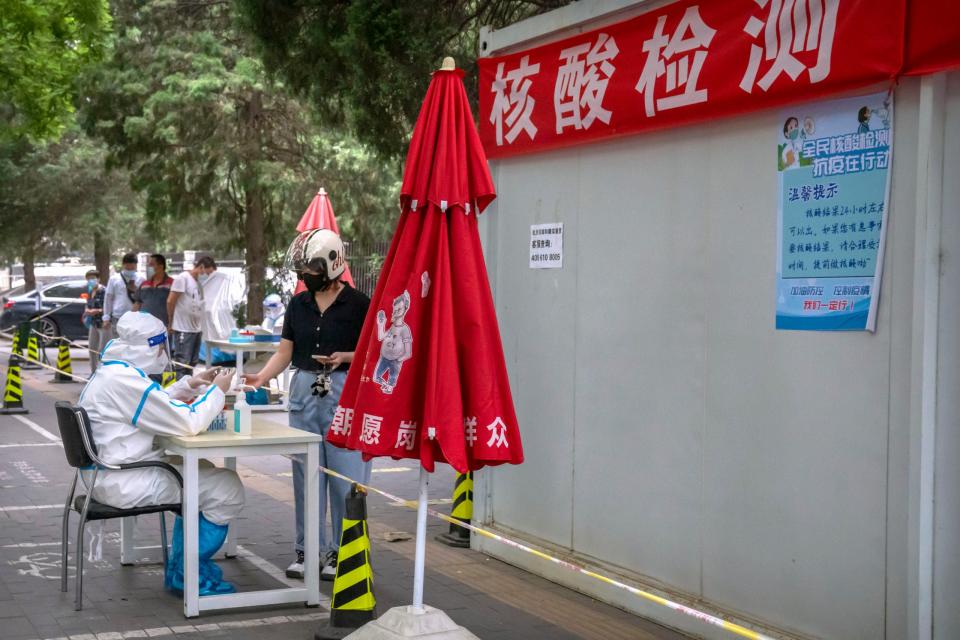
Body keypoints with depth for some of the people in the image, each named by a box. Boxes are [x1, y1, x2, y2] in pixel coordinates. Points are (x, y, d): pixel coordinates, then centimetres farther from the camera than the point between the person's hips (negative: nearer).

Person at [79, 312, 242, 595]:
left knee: (196, 478, 26)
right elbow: (188, 423, -22)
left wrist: (189, 385, 13)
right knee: (227, 489, -10)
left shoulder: (111, 371, 11)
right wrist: (217, 390, -8)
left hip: (106, 474, 11)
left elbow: (156, 406, 25)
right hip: (122, 484, -11)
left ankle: (181, 568, 28)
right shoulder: (126, 380, -22)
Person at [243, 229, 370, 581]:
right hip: (304, 391, 6)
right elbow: (284, 353, 8)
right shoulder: (298, 304, 10)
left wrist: (346, 357, -20)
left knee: (346, 477, -2)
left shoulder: (357, 304, -6)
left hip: (345, 392, -5)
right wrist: (261, 377, -8)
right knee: (306, 476, 10)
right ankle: (309, 549, 20)